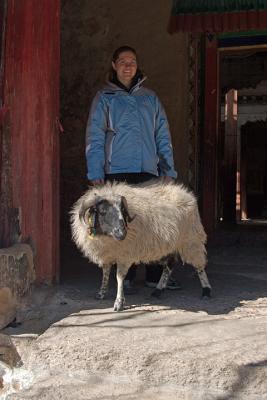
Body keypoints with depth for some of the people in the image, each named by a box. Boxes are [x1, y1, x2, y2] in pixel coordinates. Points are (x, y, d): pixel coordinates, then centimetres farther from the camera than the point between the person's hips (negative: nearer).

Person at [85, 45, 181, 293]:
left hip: (148, 170, 3)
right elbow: (94, 137, 0)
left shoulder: (150, 97, 16)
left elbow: (163, 135, 13)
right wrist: (96, 173, -9)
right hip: (118, 171, -2)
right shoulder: (104, 98, 7)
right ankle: (125, 277, 8)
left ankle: (156, 275, 8)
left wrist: (168, 169, 5)